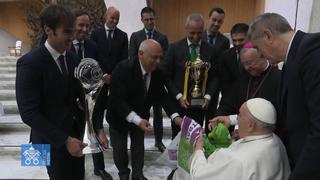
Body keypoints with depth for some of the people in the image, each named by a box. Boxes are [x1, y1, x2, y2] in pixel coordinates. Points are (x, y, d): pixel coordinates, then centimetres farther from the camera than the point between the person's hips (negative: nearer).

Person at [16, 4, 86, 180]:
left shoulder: (74, 59, 2)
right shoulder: (29, 63, -18)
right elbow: (29, 113, -20)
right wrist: (64, 140, -22)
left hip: (77, 133, 6)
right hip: (52, 140, -5)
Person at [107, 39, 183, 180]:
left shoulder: (157, 72, -16)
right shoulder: (123, 69, -32)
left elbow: (162, 95, -9)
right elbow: (117, 100, -34)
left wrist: (175, 116, -22)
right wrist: (136, 120, -41)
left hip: (140, 116, 4)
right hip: (119, 116, -4)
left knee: (139, 146, 19)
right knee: (120, 148, 14)